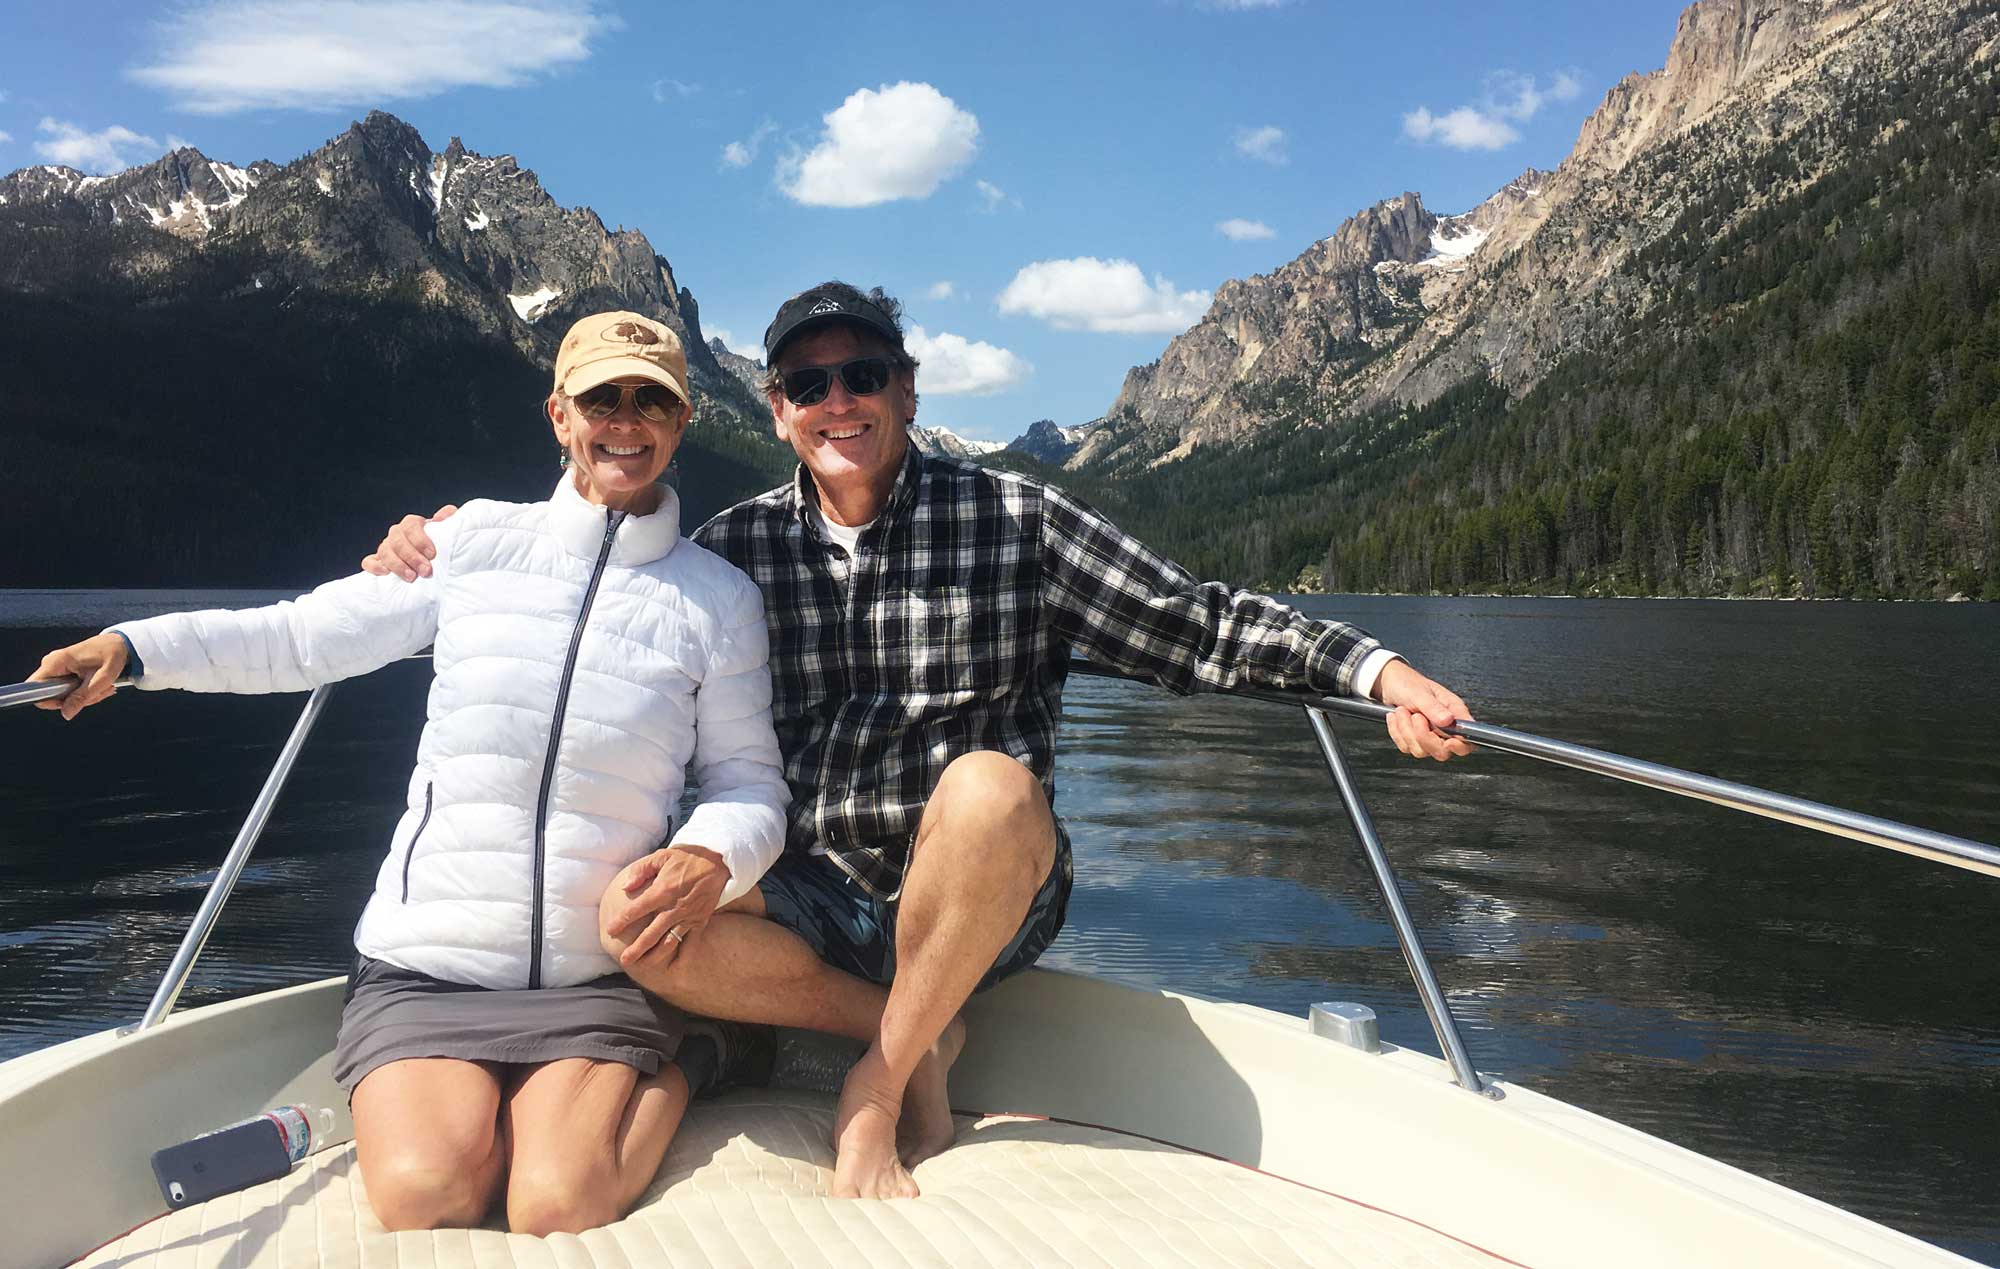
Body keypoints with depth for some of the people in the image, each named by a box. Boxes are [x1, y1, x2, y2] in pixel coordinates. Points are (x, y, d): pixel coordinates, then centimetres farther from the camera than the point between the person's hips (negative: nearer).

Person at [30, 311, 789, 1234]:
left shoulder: (719, 597, 4)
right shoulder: (475, 542, 4)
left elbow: (750, 776, 4)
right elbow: (305, 637, 9)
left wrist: (713, 854, -18)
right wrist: (132, 648, -4)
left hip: (599, 975, -1)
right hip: (427, 961, 1)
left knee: (560, 1209, -21)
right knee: (423, 1194, -22)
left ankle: (675, 1062, 8)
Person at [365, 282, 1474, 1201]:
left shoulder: (1012, 519, -2)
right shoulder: (739, 546, 5)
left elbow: (1197, 627, -4)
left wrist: (1376, 669, -14)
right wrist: (449, 563, 0)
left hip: (984, 903, -2)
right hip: (811, 901, 2)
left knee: (990, 786, -36)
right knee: (637, 921, -25)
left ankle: (880, 1082, -11)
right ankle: (918, 1036, -4)